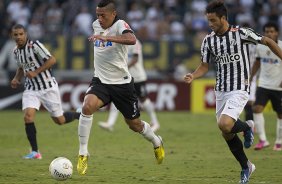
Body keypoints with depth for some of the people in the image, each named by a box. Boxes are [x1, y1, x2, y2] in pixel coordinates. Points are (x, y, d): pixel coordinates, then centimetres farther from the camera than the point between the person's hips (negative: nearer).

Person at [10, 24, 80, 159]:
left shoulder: (35, 45, -15)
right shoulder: (16, 51, 6)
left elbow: (52, 60, -17)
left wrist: (36, 72, -22)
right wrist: (16, 79, 6)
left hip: (48, 87, -5)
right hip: (31, 89, 5)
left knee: (59, 120, 4)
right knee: (28, 115, -19)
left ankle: (80, 115, 36)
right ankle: (35, 152, -13)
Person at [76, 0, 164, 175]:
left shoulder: (120, 25, -18)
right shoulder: (96, 25, 1)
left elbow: (131, 39, -41)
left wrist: (106, 38, -51)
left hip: (122, 83, -4)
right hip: (101, 81, 4)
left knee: (134, 124, 11)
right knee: (87, 106, -27)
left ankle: (157, 143, 44)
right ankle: (83, 154, -21)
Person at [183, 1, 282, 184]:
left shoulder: (241, 33, -12)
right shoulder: (208, 40, 3)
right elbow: (205, 66, 8)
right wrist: (193, 76, -11)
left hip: (239, 89, -6)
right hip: (221, 90, 6)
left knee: (224, 125, -26)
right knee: (227, 134, 8)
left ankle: (246, 127, 8)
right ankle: (246, 166, 28)